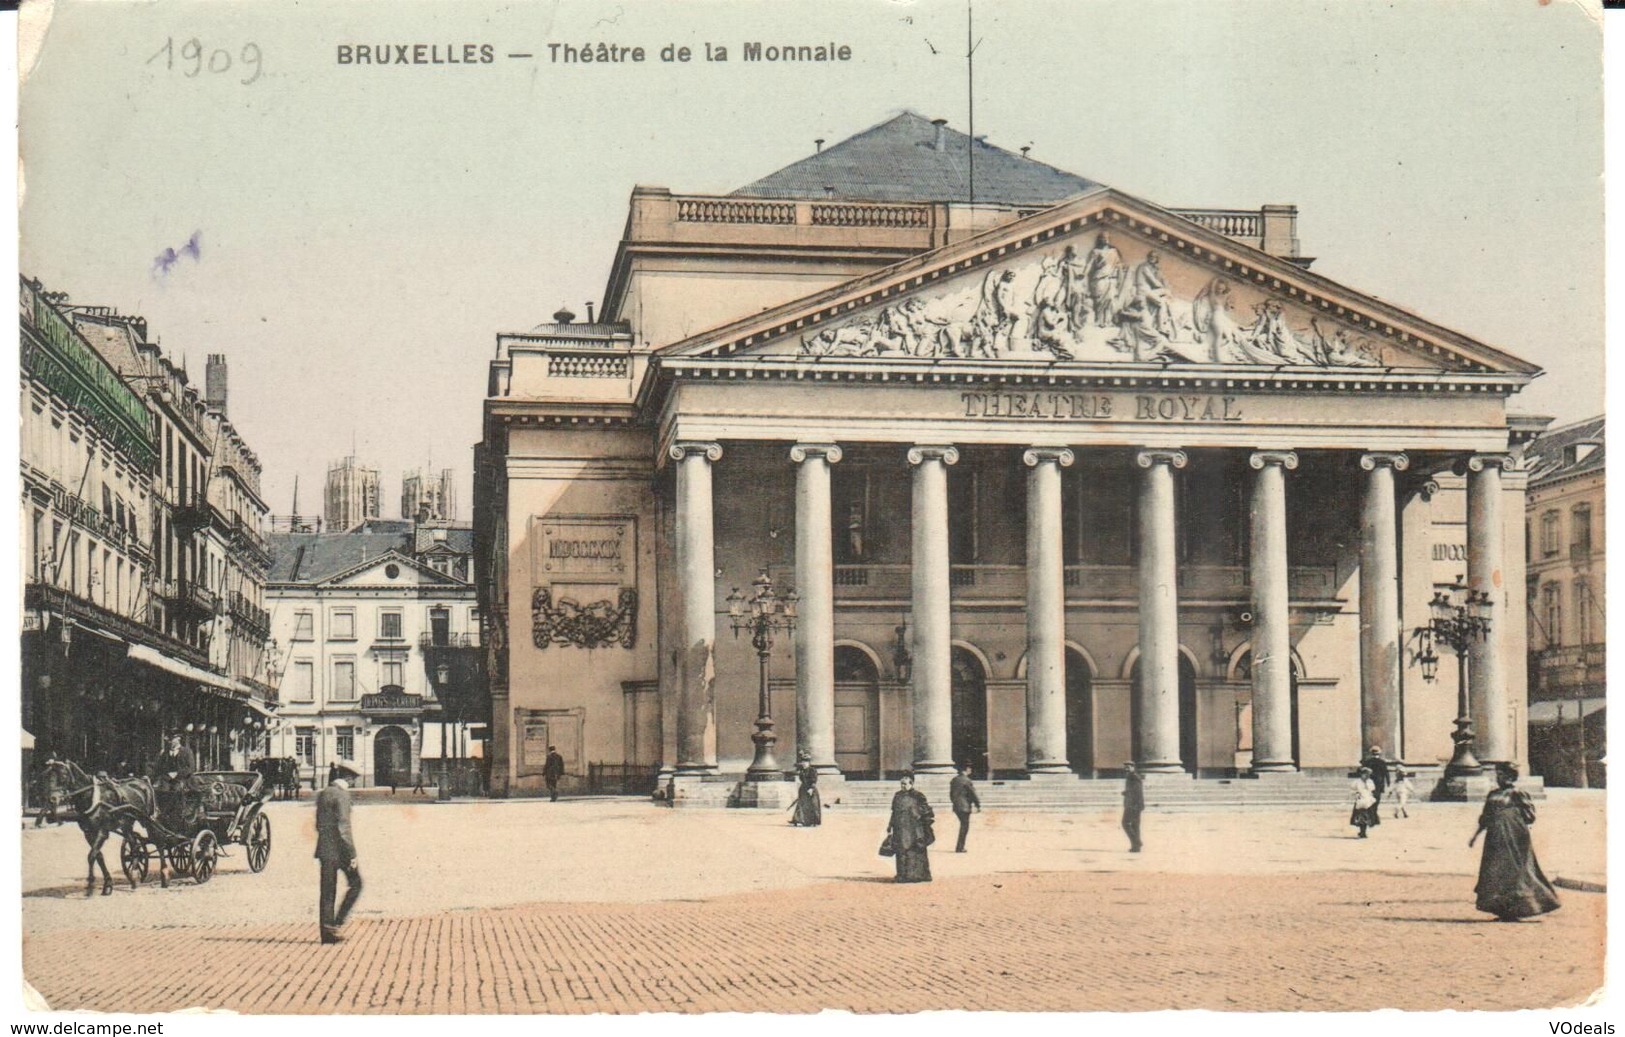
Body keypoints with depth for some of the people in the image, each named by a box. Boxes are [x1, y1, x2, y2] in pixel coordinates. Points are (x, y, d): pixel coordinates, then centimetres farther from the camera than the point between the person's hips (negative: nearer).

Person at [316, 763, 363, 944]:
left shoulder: (321, 795, 11)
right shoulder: (341, 795, -12)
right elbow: (343, 826, -17)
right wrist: (352, 854, -15)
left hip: (324, 849, 7)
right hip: (340, 849, -7)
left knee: (327, 891, 9)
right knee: (355, 884, 8)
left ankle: (327, 932, 9)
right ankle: (336, 923, 0)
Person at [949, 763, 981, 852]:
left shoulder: (954, 780, 9)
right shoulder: (967, 781, -15)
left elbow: (951, 794, 16)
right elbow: (973, 794, -11)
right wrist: (978, 806, -2)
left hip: (956, 807, 8)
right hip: (965, 807, -8)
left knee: (963, 826, 19)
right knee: (964, 827, 1)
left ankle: (960, 847, 21)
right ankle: (959, 848, 1)